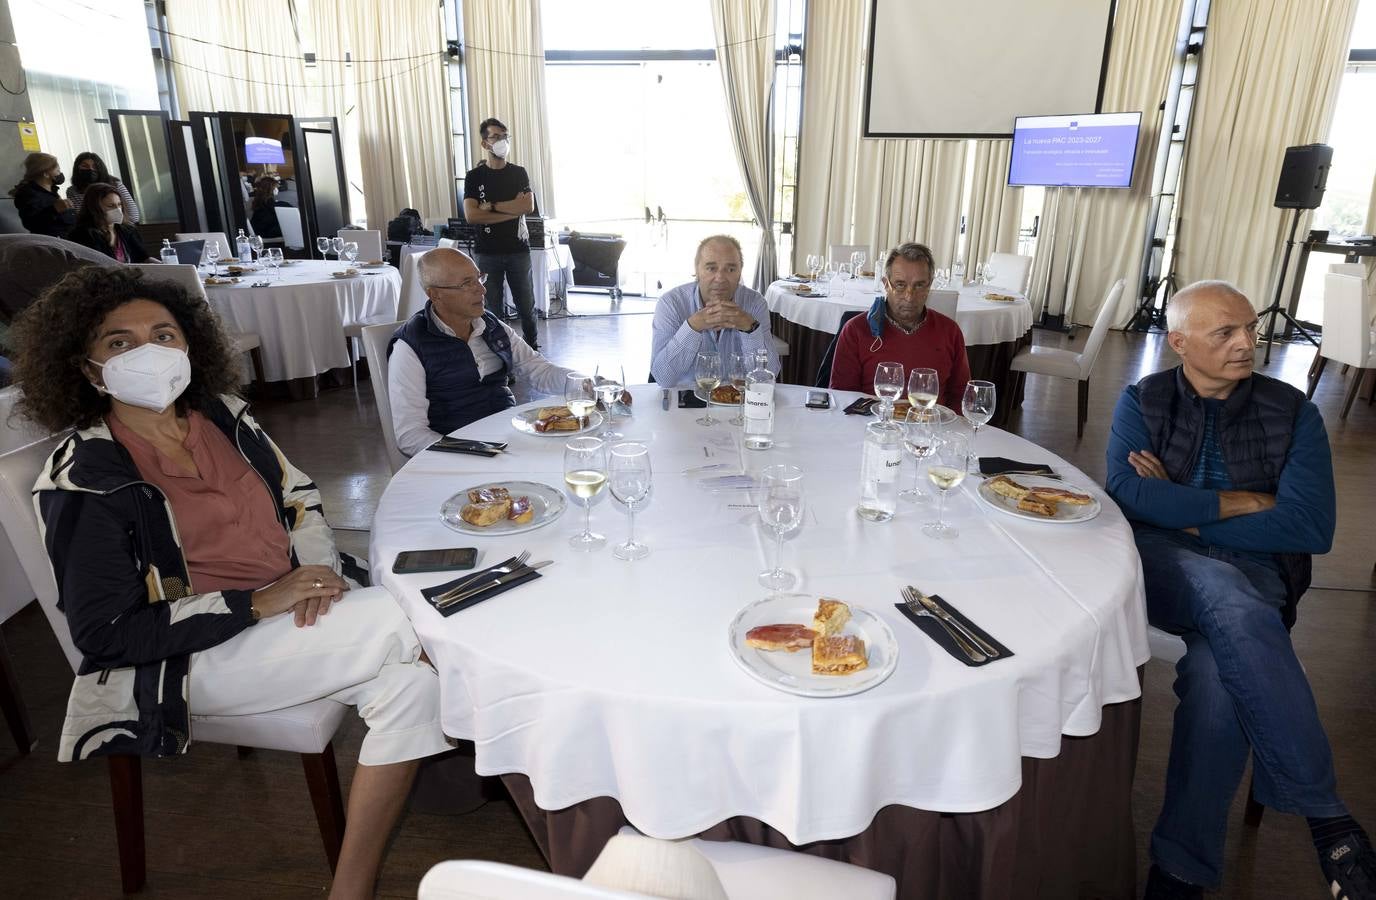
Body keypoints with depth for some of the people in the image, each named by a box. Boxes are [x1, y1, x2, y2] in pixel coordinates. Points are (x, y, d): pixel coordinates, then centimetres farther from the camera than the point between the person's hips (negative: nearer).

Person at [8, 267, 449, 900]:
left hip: (298, 612, 6)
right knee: (410, 623, -23)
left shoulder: (221, 414, 5)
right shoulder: (84, 479, -10)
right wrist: (257, 603, -20)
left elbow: (299, 498, 12)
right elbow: (106, 635, -13)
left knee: (411, 675, -17)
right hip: (198, 655, -6)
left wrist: (320, 571, -9)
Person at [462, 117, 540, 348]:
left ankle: (533, 348, 24)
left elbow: (528, 206, -10)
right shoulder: (474, 176, 1)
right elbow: (471, 215, -12)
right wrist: (513, 210, -12)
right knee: (492, 309, 3)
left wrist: (492, 206, -13)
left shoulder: (519, 173, 6)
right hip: (487, 252, -1)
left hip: (518, 249, 2)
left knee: (526, 305, 9)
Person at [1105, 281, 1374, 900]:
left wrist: (1183, 512, -9)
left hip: (1254, 577, 1)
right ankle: (1324, 813, -26)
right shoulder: (1143, 402, 7)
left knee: (1218, 674, -34)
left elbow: (1312, 526, -8)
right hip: (1160, 567, 0)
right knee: (1232, 606, -37)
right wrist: (1245, 504, -9)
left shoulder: (1292, 412, 6)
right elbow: (1128, 493, -11)